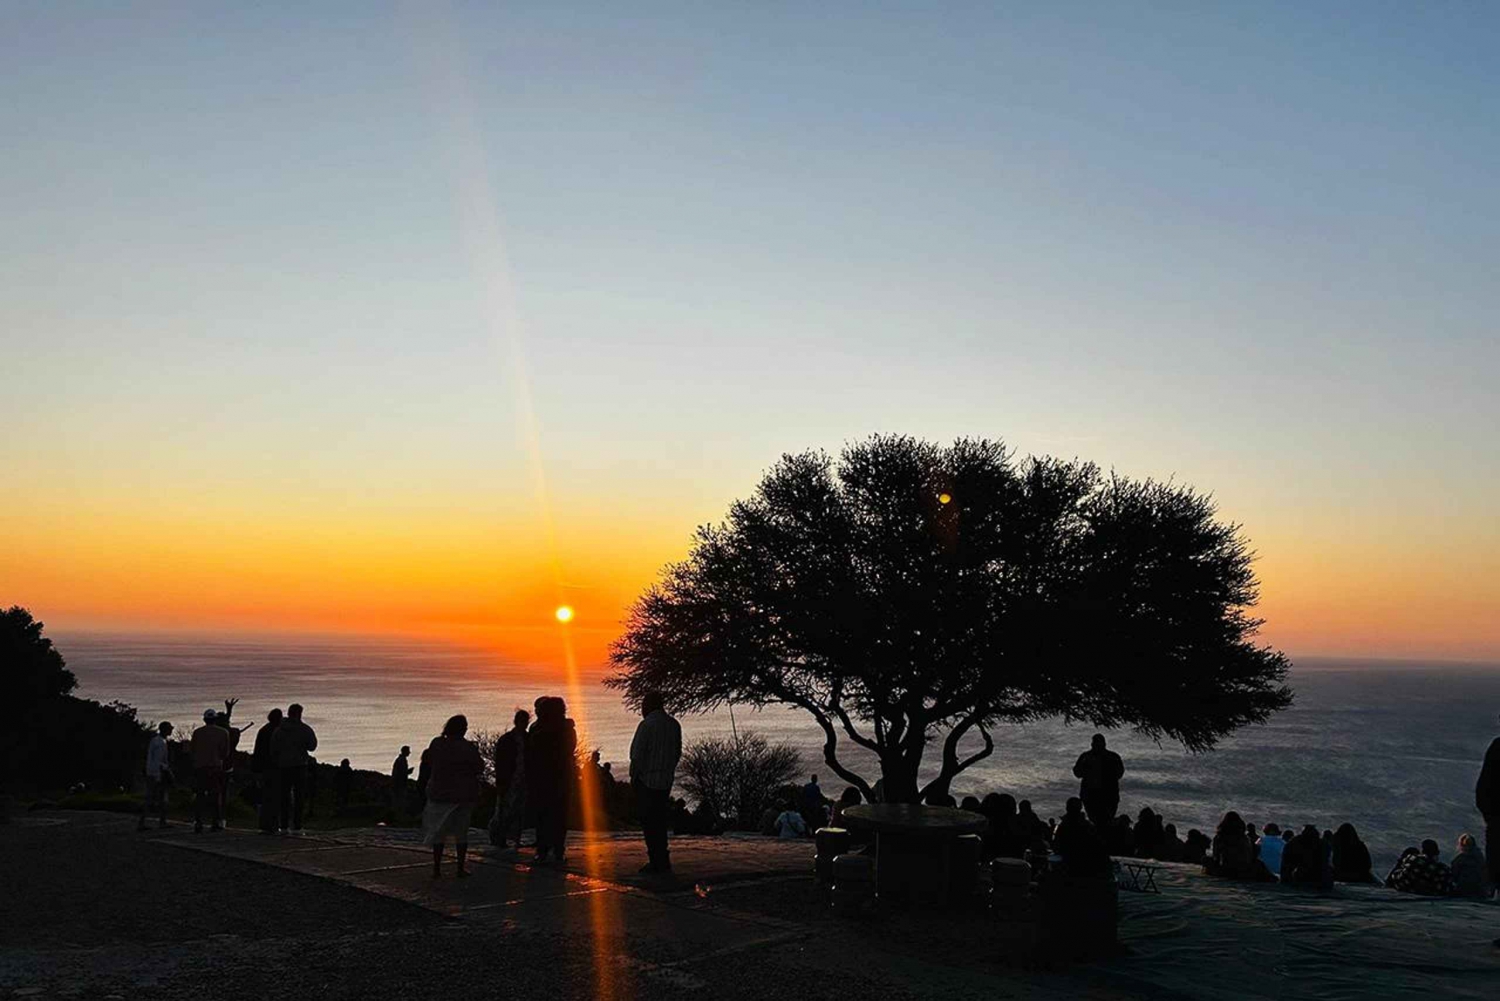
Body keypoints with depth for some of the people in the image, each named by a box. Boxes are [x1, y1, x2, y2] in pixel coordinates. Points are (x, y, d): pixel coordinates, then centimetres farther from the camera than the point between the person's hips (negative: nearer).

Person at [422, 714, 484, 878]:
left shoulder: (436, 744, -5)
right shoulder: (468, 747, -14)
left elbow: (429, 760, 12)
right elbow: (480, 768, -7)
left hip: (439, 794, 2)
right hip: (464, 795, -2)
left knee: (438, 831, 10)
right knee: (461, 831, 8)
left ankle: (437, 868, 9)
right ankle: (461, 867, 9)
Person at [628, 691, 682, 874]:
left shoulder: (646, 725, -14)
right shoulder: (674, 725, 6)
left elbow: (637, 754, -14)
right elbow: (677, 753, 11)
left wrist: (633, 776, -4)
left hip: (646, 780, -7)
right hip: (666, 780, 7)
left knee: (648, 821, 0)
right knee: (660, 820, 15)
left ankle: (657, 862, -2)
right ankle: (663, 861, 16)